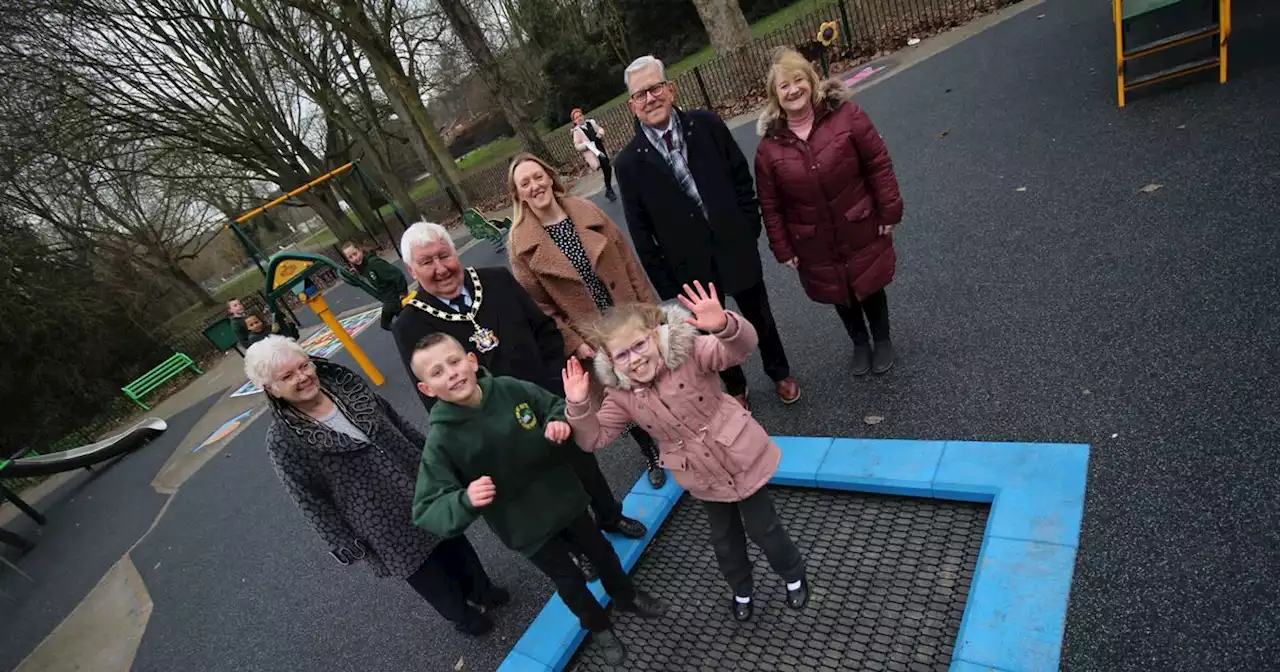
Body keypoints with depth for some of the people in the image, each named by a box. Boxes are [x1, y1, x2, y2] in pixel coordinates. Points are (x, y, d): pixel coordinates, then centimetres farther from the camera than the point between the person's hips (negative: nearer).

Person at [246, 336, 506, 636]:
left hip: (418, 484, 4)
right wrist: (345, 545, -9)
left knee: (452, 541, 23)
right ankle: (462, 615, 44)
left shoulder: (344, 382, -7)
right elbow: (310, 500, -12)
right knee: (424, 572, 16)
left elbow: (396, 421, 5)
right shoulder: (283, 440, -20)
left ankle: (481, 589, 51)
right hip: (380, 524, -4)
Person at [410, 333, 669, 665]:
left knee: (601, 551, 25)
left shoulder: (511, 389, -17)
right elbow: (427, 510, -23)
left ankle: (627, 596, 57)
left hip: (563, 498, 3)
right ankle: (600, 627, 50)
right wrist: (466, 500, -42)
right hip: (525, 528, -3)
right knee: (569, 580, 18)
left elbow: (556, 406, 0)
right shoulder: (441, 440, -24)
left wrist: (560, 422, -22)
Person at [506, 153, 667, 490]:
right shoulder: (521, 246, -11)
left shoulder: (587, 212, -4)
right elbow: (540, 305, -8)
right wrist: (573, 343, -13)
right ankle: (652, 457, 41)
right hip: (593, 341, -2)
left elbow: (628, 262, 1)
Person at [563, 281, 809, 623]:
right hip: (702, 477, 4)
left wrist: (723, 325, -61)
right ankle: (741, 589, 56)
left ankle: (794, 575, 50)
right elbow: (596, 438, -8)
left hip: (739, 456, -3)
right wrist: (578, 406, -26)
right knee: (724, 537, 25)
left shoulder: (689, 352, -25)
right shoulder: (622, 395, -12)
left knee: (763, 528, 17)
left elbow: (742, 348, -39)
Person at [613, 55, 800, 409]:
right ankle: (735, 388, 44)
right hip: (690, 265, 0)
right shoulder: (629, 163, -10)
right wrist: (664, 284, -5)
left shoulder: (706, 125, -7)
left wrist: (749, 229, -2)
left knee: (759, 316, 19)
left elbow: (741, 177, 2)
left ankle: (780, 373, 46)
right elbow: (642, 233, -6)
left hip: (736, 248, 1)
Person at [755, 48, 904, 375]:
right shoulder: (769, 145, -9)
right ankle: (860, 343, 45)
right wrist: (782, 248, -1)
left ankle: (882, 340, 43)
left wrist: (889, 212, -8)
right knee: (840, 296, 19)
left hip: (861, 230, -1)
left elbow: (878, 164, -8)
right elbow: (770, 205, -3)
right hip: (814, 244, 2)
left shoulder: (846, 115, -12)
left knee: (869, 287, 16)